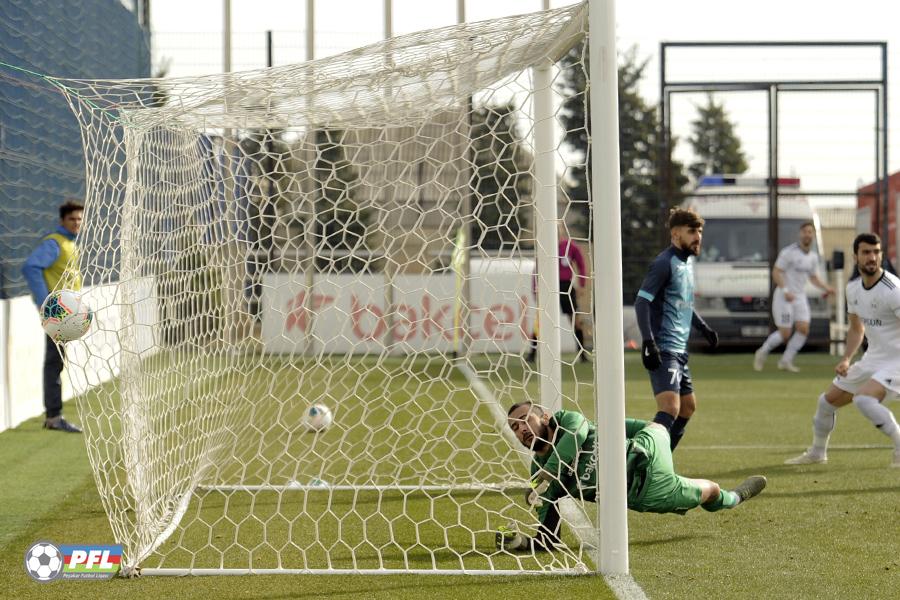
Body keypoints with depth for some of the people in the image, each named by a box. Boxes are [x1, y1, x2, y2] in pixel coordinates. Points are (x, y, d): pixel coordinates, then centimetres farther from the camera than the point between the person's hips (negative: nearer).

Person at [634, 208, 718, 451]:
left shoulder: (687, 261, 15)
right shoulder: (665, 263, -13)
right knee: (670, 408, -23)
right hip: (664, 349, -10)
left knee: (688, 406, 19)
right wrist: (649, 342, -26)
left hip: (679, 349, 10)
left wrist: (703, 327, 26)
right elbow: (641, 302, -19)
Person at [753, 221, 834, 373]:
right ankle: (763, 352, 16)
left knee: (803, 329, -9)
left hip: (800, 297, 6)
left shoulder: (813, 257, 11)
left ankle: (786, 361, 3)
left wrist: (826, 287, 6)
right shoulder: (789, 252, -12)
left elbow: (813, 278, 23)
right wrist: (785, 290, -26)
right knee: (785, 333, -9)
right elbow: (776, 272, -14)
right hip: (784, 297, -6)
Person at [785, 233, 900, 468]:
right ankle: (817, 452, 38)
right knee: (828, 400, 14)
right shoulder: (853, 289, 2)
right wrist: (846, 359, 4)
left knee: (864, 398, -32)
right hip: (873, 358, 8)